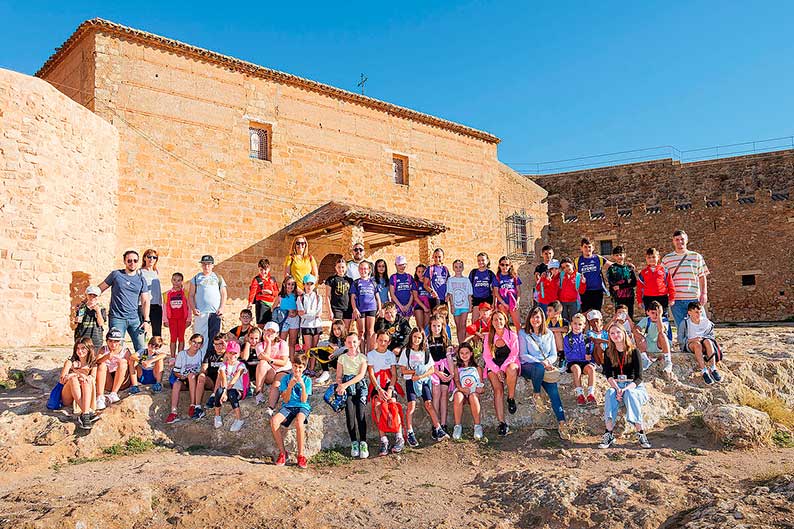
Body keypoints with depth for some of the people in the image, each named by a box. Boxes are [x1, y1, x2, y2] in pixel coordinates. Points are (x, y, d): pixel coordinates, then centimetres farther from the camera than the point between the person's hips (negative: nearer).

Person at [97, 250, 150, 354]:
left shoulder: (141, 280, 10)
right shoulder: (116, 274, 3)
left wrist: (146, 320, 0)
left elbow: (145, 301, 8)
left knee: (141, 348, -1)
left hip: (135, 318, 3)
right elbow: (100, 289, 10)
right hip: (117, 318, -2)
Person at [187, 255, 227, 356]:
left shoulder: (218, 278, 13)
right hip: (201, 313, -1)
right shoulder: (196, 278, 11)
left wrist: (222, 308, -1)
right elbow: (190, 295, 9)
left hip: (215, 313, 1)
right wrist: (193, 309, -4)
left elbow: (224, 294, 12)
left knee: (214, 337, 0)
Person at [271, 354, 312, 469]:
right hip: (288, 407, 2)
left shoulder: (307, 380, 3)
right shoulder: (286, 378, 6)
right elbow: (285, 400, 1)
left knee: (299, 421, -38)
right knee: (273, 421, -29)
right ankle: (282, 452, -13)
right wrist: (290, 386, -15)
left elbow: (303, 400, -5)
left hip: (302, 407, -2)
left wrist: (302, 385, -18)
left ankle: (301, 455, -24)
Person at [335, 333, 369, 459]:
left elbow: (361, 375, -6)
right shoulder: (342, 358, 12)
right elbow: (339, 376, 11)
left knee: (361, 413, -20)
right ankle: (354, 443, -10)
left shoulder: (362, 357, 7)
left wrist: (345, 384, -16)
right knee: (350, 414, -19)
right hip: (347, 388, 1)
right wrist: (340, 385, -12)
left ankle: (363, 443, -17)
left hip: (360, 386, -1)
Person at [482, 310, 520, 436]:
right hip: (493, 367, 1)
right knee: (498, 389, -25)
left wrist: (503, 368, -17)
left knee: (511, 369, -38)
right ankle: (502, 423, -28)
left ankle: (511, 398, -17)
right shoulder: (488, 337, 9)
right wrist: (497, 370, -13)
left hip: (509, 364, -1)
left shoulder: (512, 335, 5)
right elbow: (486, 357, 3)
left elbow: (514, 354, -3)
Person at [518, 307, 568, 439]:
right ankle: (536, 393, -15)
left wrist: (548, 362, -8)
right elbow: (523, 355, -2)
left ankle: (561, 422, -27)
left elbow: (554, 355, 15)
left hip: (545, 367, 3)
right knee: (539, 368, -40)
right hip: (527, 366, -3)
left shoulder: (549, 334, 16)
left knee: (553, 390, -25)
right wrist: (541, 362, -14)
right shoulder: (523, 333, 5)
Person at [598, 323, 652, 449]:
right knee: (610, 393, -31)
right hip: (616, 385, 2)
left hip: (635, 387, -2)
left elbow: (638, 378, -8)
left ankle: (640, 433, -37)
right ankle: (609, 434, -40)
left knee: (629, 393, -35)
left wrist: (625, 389, -26)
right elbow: (608, 375, -3)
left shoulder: (634, 351, -2)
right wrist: (617, 389, -23)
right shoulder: (609, 353, 7)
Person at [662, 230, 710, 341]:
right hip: (675, 300, 0)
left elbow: (702, 277, 11)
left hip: (694, 298, 0)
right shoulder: (666, 259, 9)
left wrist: (704, 293, 1)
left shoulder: (696, 257, 11)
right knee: (680, 328, 4)